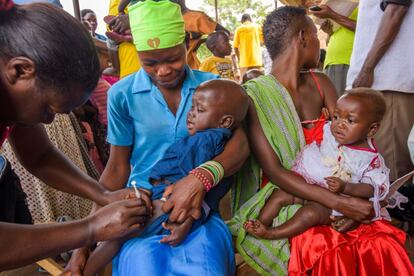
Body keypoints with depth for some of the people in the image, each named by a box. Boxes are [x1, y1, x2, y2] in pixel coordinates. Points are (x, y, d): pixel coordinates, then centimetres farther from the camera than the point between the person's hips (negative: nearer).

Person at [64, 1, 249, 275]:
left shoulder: (211, 85, 1)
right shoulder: (122, 94, -1)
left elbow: (240, 144, -8)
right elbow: (118, 168, 4)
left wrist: (202, 177, -29)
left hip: (199, 206, 1)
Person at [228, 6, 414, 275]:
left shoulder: (321, 84, 6)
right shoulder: (253, 96, -13)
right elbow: (273, 171, -18)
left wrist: (346, 202, -17)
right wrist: (338, 202, -25)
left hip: (330, 197, 5)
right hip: (278, 199, -5)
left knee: (383, 244, -17)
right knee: (328, 254, -29)